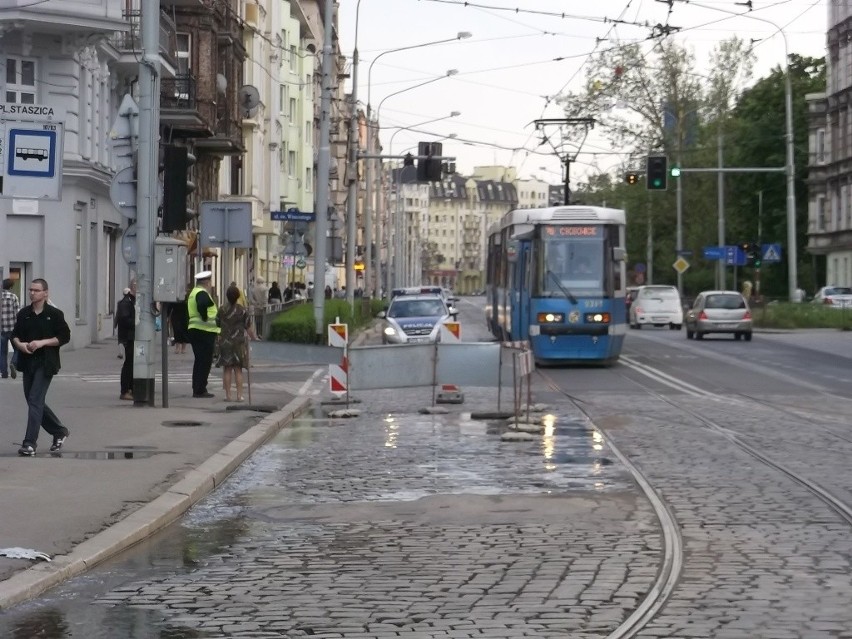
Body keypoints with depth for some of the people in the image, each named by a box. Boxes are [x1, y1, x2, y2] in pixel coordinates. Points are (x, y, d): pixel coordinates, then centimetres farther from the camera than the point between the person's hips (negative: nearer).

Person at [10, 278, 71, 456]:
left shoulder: (54, 314, -5)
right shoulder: (23, 314, 8)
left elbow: (65, 337, -5)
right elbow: (15, 335, 14)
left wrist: (42, 342, -15)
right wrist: (19, 344, -9)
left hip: (45, 364, -6)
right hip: (28, 363, 6)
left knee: (35, 400, -13)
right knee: (36, 402, 12)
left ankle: (30, 443, -12)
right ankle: (60, 431, 31)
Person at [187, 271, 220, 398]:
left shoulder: (193, 292, 18)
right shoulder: (202, 293, -13)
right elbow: (201, 305, -34)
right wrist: (205, 318, -22)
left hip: (194, 329, 10)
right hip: (205, 331, -10)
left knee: (199, 361, 15)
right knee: (205, 361, -5)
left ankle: (197, 389, 18)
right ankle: (200, 390, -5)